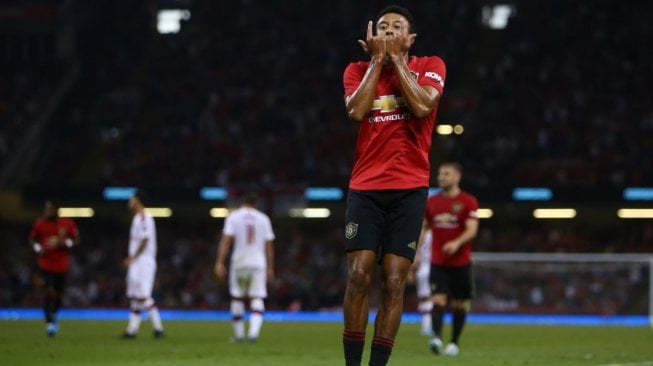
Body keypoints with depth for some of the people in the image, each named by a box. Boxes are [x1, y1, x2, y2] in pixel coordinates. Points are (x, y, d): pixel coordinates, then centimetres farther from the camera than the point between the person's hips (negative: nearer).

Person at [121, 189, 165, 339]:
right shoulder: (137, 218, 17)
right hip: (136, 263, 10)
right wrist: (131, 259, 15)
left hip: (144, 262, -10)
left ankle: (158, 327, -11)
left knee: (143, 296, -12)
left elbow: (145, 240, -19)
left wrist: (133, 258, -16)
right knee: (134, 296, 9)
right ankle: (132, 328, 11)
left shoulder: (144, 217, -12)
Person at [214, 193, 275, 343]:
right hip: (258, 263, 1)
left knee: (237, 297, 11)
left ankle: (238, 334, 14)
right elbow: (269, 245, 8)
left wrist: (220, 263, -8)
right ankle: (254, 331, -22)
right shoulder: (263, 218, 8)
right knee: (257, 299, -2)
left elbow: (226, 240, -6)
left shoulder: (233, 216, 3)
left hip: (239, 263, -1)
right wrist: (270, 268, 14)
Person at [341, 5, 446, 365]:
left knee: (393, 281, -6)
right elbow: (356, 111, -10)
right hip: (365, 187, 1)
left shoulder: (429, 66, 6)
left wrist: (396, 60, -7)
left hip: (409, 189, -1)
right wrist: (377, 60, -6)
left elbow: (422, 106, -14)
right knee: (358, 276, -9)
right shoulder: (358, 70, 9)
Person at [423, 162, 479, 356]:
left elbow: (472, 230, -13)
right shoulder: (432, 202, 8)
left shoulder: (468, 202, -4)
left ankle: (454, 343, 16)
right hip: (437, 262, 2)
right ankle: (436, 337, -28)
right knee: (439, 299, -15)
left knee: (459, 304, 6)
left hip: (461, 262, -2)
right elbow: (423, 228, 16)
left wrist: (457, 243, -31)